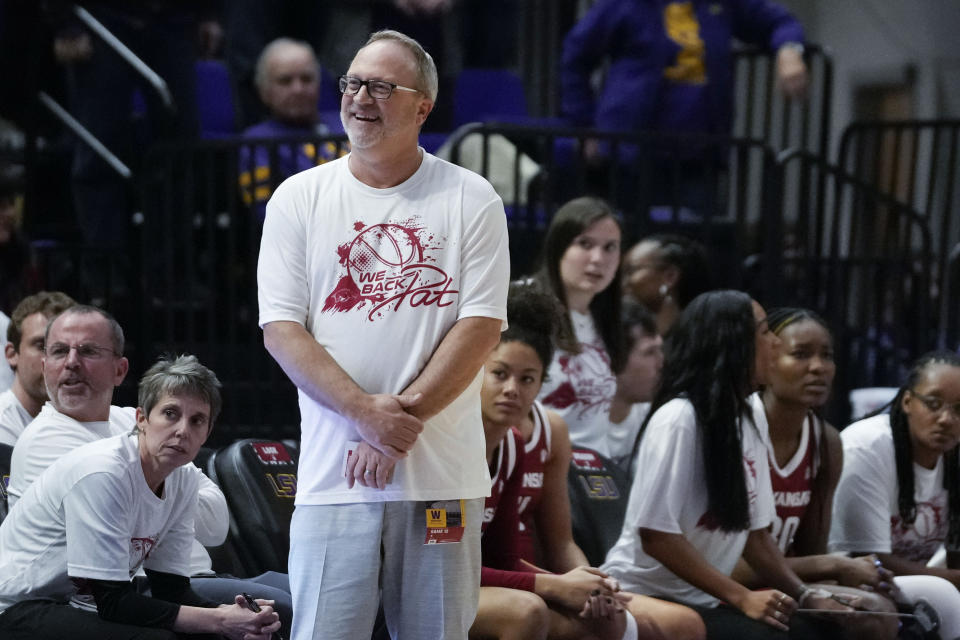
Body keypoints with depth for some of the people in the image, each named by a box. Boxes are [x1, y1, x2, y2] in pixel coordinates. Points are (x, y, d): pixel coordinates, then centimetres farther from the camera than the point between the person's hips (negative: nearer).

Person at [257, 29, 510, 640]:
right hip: (334, 472, 0)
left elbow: (482, 326, -3)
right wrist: (366, 412, -13)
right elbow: (281, 330, 0)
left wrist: (403, 418, -13)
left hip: (443, 474, 0)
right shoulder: (299, 197, 7)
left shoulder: (471, 199, 4)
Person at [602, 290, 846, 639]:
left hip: (702, 599, 8)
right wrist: (741, 597, -22)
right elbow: (656, 534, -21)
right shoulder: (679, 418, -17)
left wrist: (805, 595, -1)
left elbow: (755, 530, 13)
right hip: (646, 596, -8)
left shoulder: (748, 424, 9)